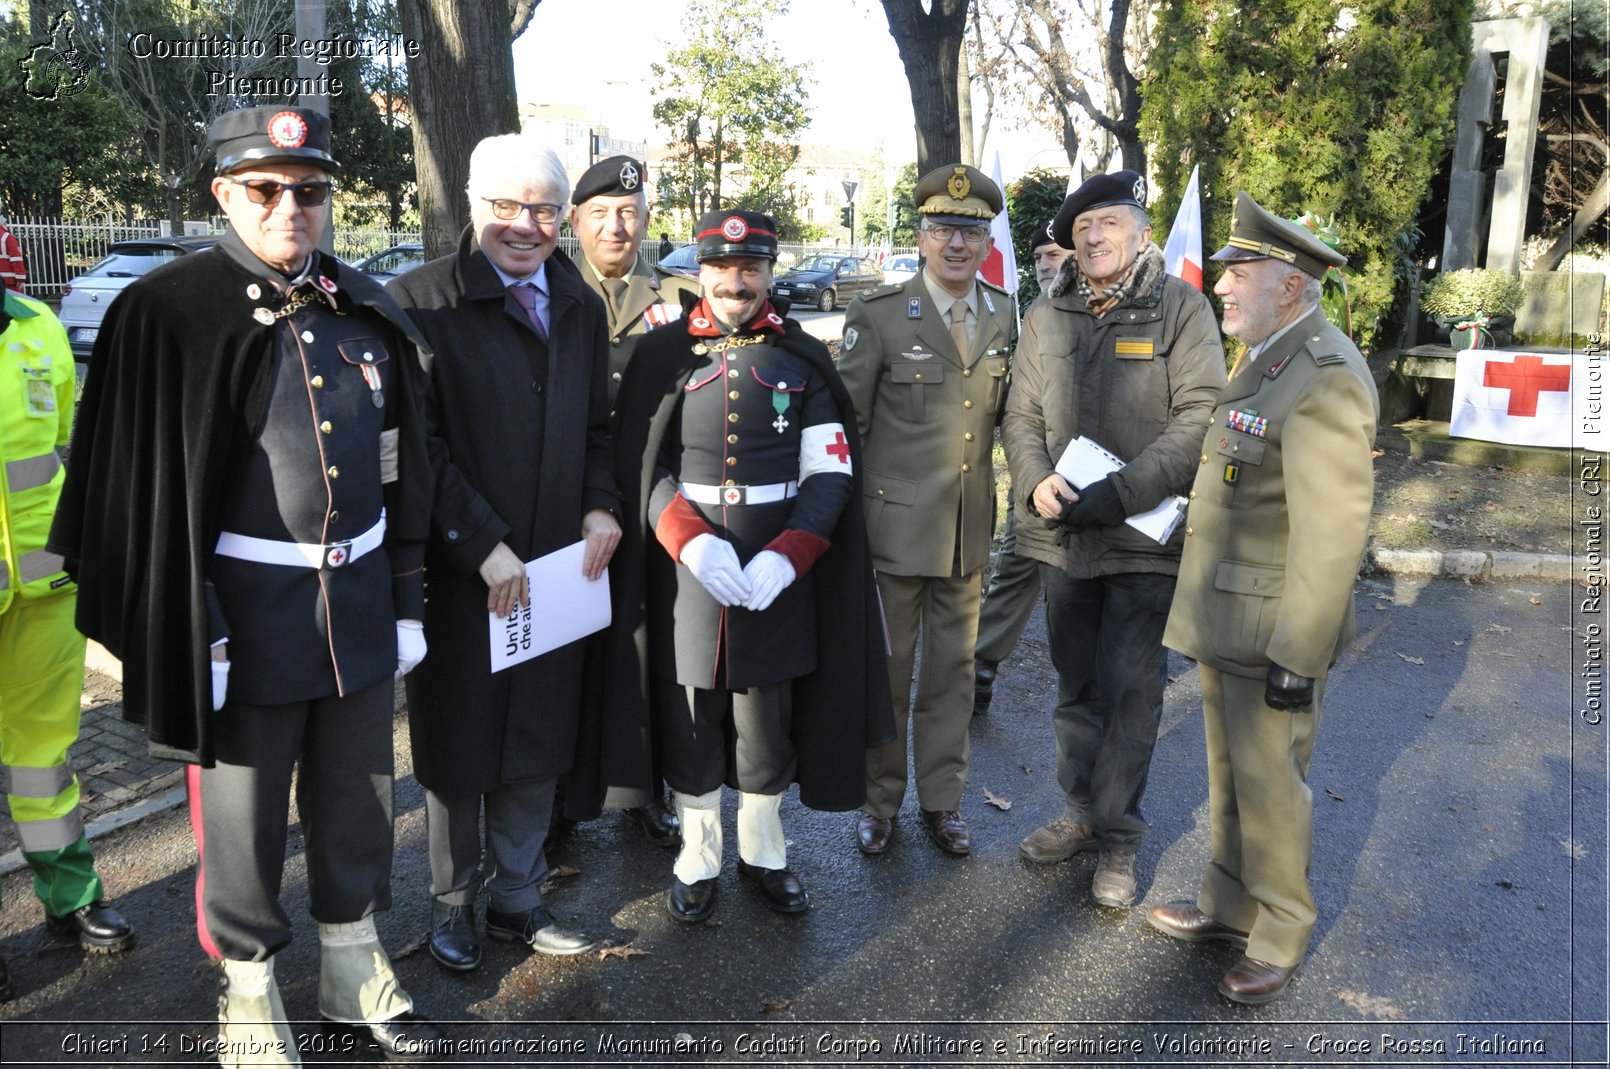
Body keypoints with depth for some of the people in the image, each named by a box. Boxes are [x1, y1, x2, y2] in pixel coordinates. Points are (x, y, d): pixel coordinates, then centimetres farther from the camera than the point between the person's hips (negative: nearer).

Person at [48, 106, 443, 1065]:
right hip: (246, 605, -4)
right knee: (243, 816, 10)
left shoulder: (367, 313, 6)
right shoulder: (169, 313, -8)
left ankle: (356, 978, 37)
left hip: (359, 599, 5)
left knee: (358, 803, 16)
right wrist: (183, 630, -13)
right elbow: (136, 484, -9)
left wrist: (405, 602, 9)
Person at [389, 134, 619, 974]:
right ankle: (452, 905, 33)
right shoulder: (421, 300, -10)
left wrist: (601, 507, 0)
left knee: (537, 745, 15)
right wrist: (481, 546, -17)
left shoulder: (581, 306, 10)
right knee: (458, 748, 12)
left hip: (555, 569, 5)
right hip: (459, 574, -5)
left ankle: (516, 897, 35)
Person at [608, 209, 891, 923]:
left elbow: (832, 471, 0)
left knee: (768, 714, 10)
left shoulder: (803, 358, 4)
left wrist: (785, 556, -14)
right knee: (690, 717, 9)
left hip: (779, 569, 1)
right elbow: (641, 467, 0)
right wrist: (692, 541, -17)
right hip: (685, 568, 0)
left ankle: (763, 853, 31)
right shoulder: (660, 355, 3)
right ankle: (697, 860, 27)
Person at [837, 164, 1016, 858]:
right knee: (885, 671, 9)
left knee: (952, 670, 14)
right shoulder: (879, 314, -8)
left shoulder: (1006, 317, 5)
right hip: (895, 526, -4)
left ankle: (941, 800, 30)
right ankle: (879, 802, 27)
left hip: (969, 531, 4)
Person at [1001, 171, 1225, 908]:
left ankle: (1117, 834, 18)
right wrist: (1036, 482, -11)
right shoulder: (1047, 316, 7)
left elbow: (1200, 418, -13)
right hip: (1061, 536, 4)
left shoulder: (1180, 308, -6)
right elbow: (1021, 416, 9)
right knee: (1076, 685, 16)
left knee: (1130, 689, 2)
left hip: (1144, 538, -4)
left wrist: (1118, 495, -20)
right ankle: (1081, 810, 32)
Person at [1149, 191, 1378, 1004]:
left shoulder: (1326, 381, -21)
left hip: (1271, 632, -9)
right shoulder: (1266, 360, 10)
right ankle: (1230, 907, 37)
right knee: (1230, 777, 20)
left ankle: (1280, 938, 25)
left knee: (1269, 788, 6)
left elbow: (1333, 535, -24)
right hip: (1225, 621, 9)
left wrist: (1297, 656, -22)